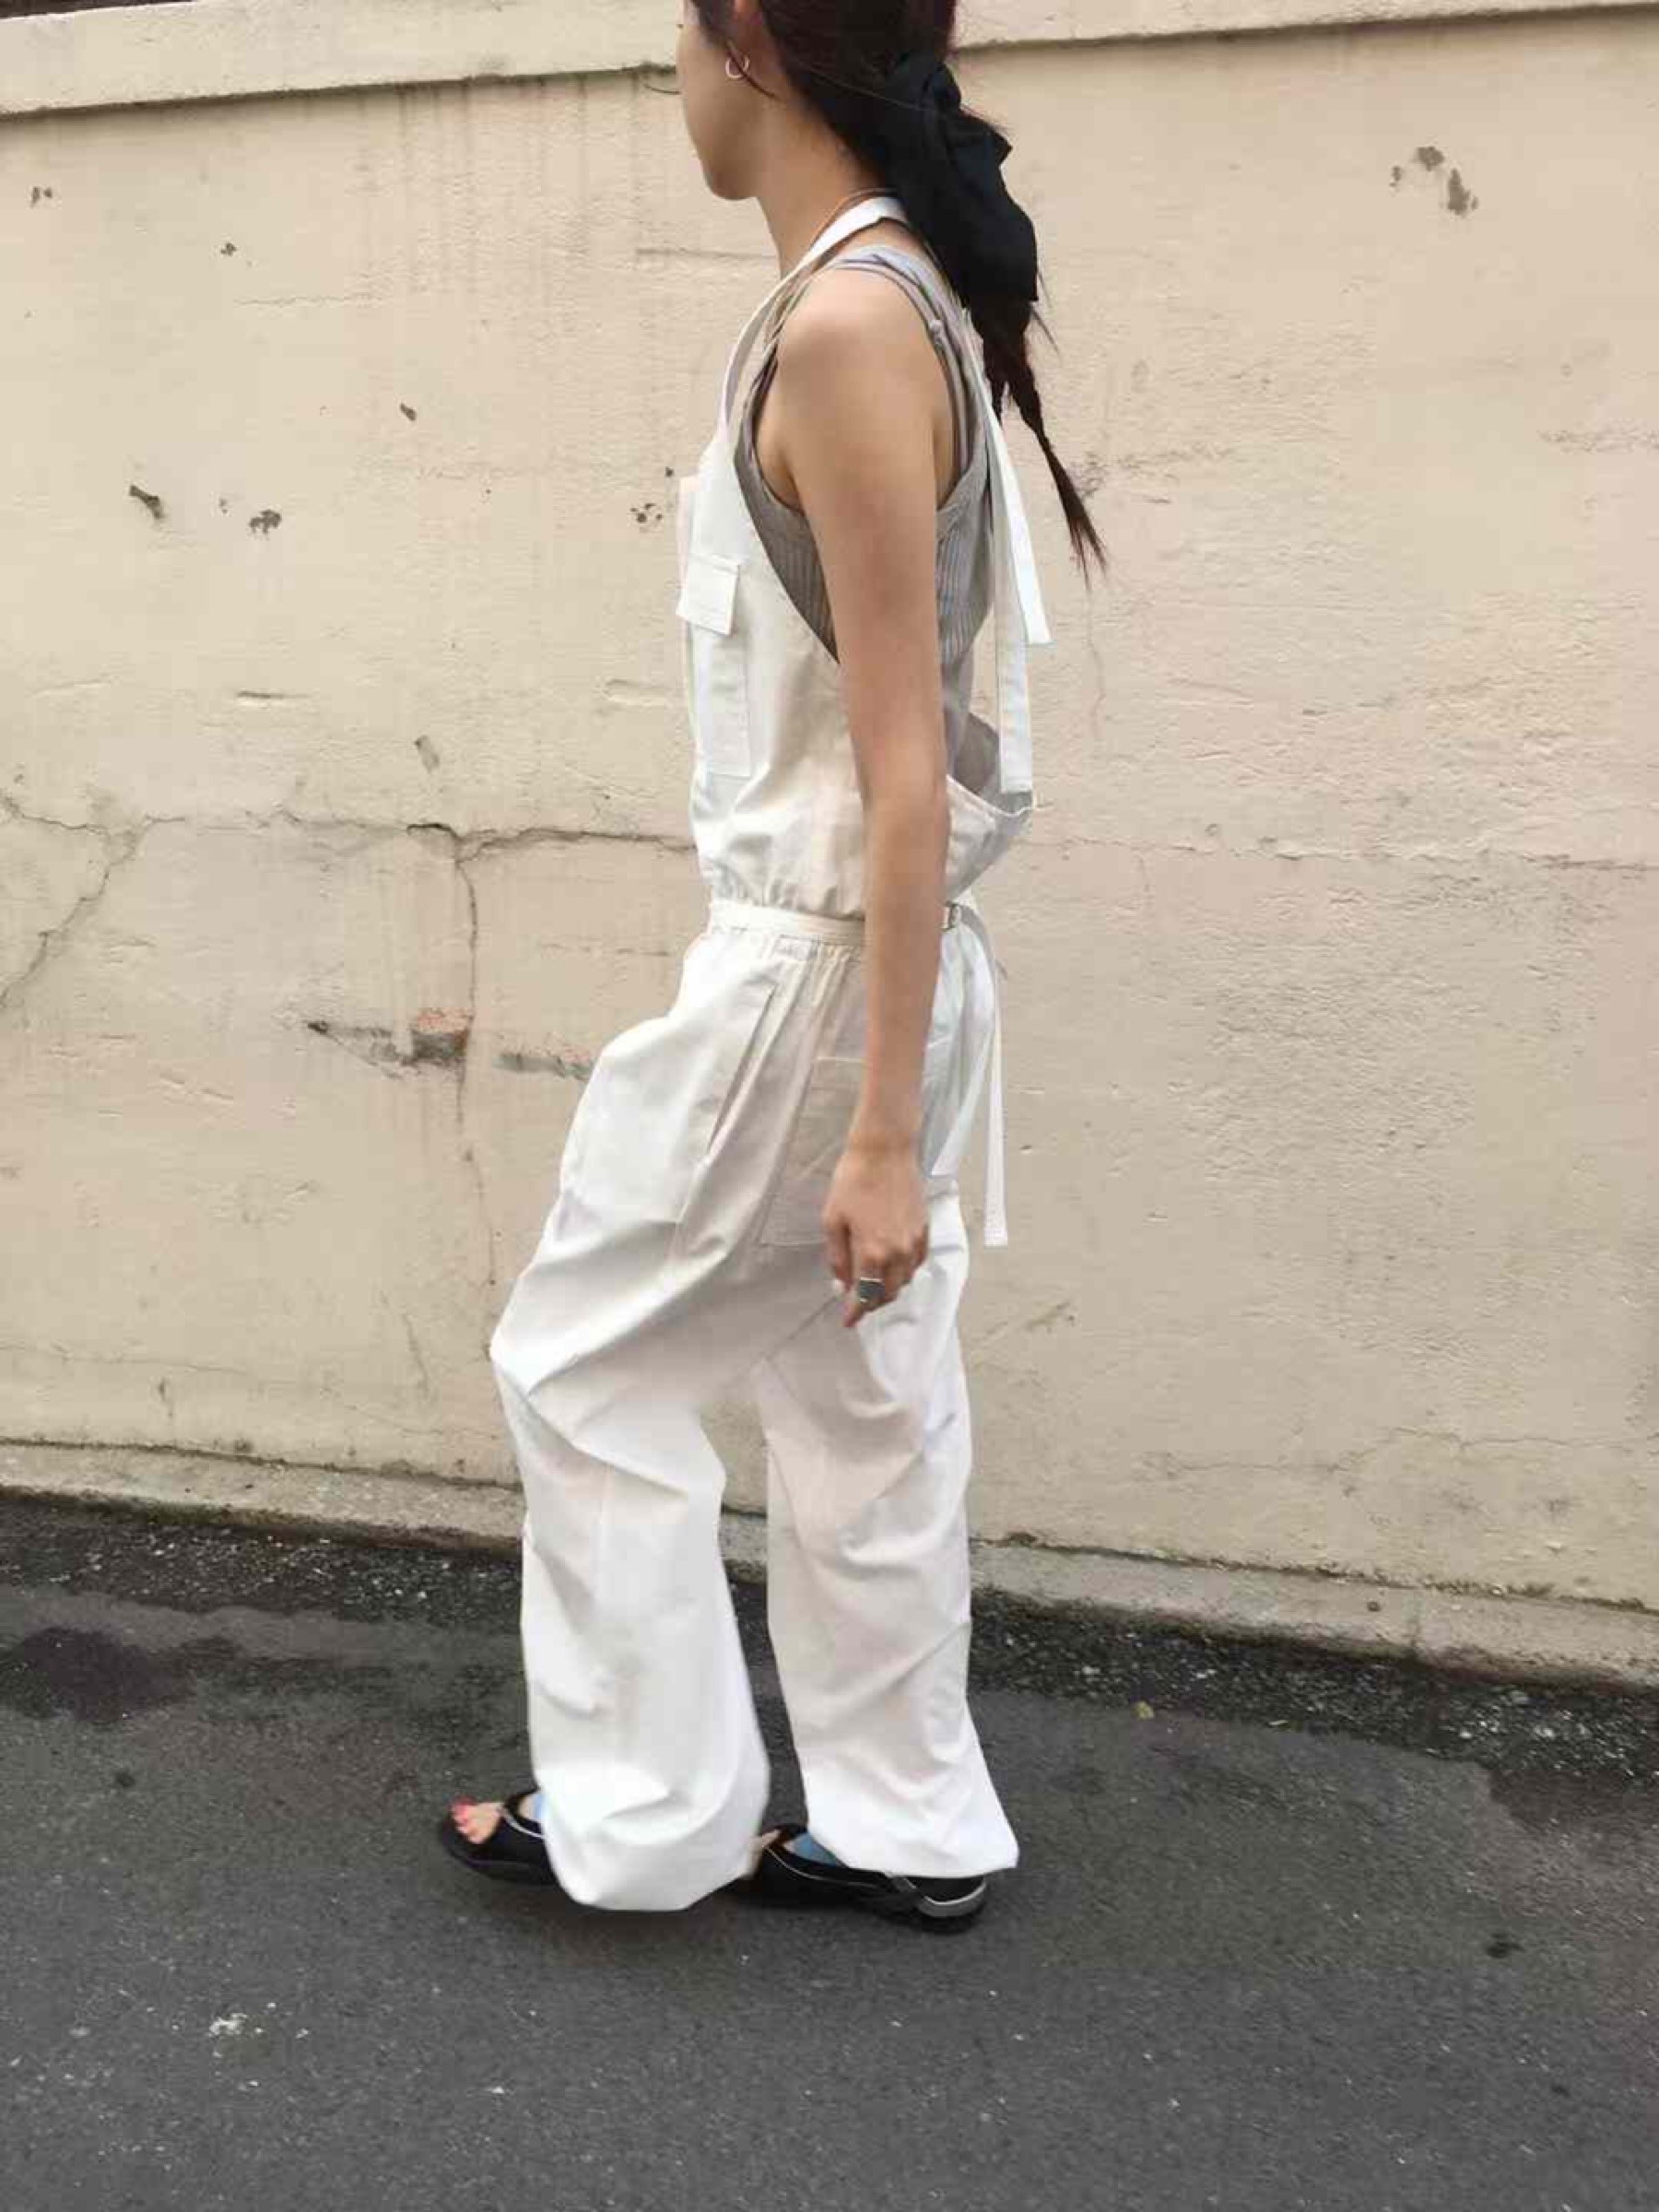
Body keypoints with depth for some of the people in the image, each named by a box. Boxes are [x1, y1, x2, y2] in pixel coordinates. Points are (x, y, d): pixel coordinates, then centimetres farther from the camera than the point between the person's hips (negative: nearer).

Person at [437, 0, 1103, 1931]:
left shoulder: (843, 327, -19)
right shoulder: (896, 296, 9)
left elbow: (909, 772, -22)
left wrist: (886, 1131, -19)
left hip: (816, 970, -9)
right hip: (857, 955, 9)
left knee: (580, 1365, 9)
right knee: (857, 1405, 17)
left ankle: (642, 1815, 25)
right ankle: (911, 1828, 32)